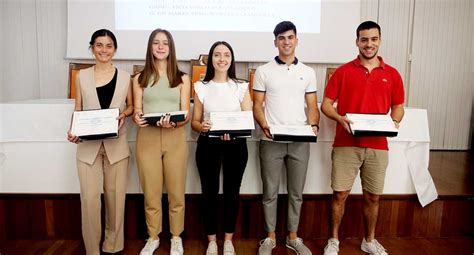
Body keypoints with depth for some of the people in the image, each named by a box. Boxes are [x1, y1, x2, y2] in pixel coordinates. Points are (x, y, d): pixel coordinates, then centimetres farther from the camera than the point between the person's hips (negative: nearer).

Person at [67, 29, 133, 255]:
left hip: (116, 145, 0)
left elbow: (132, 106, 12)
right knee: (89, 197, -1)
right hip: (88, 145, 0)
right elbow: (77, 110, 8)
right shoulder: (82, 76, 6)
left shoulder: (125, 77, 4)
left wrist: (123, 114, -10)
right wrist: (73, 131, -10)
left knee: (115, 195, 7)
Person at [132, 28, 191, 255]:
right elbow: (137, 111, 5)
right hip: (147, 138, 1)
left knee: (176, 192, 7)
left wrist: (173, 123, -21)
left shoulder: (182, 78, 6)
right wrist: (137, 118, -18)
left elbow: (186, 115, 1)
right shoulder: (140, 78, 8)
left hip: (175, 138, 0)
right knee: (151, 192, 8)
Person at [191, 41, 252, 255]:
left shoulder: (241, 87, 3)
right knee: (209, 191, 5)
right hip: (208, 145, 0)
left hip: (236, 145, 0)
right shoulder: (201, 87, 3)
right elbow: (194, 121, 4)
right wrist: (202, 127, -19)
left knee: (232, 191, 8)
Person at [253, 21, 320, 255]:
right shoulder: (263, 71, 3)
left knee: (296, 192, 11)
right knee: (270, 192, 7)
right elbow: (257, 105, 1)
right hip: (271, 142, -2)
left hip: (300, 142, 2)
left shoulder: (308, 72, 9)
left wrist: (314, 125, -11)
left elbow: (312, 106, 9)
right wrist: (264, 126, -16)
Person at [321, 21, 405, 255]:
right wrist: (340, 118, -18)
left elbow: (398, 107, 14)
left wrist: (394, 122, -8)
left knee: (372, 196, 12)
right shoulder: (343, 71, 2)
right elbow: (326, 104, 1)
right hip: (346, 144, -2)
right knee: (340, 194, 2)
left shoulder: (392, 74, 8)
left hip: (378, 146, 2)